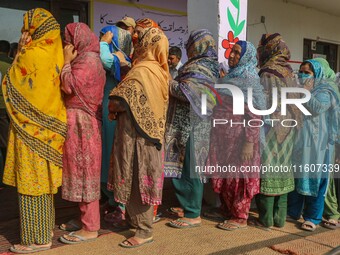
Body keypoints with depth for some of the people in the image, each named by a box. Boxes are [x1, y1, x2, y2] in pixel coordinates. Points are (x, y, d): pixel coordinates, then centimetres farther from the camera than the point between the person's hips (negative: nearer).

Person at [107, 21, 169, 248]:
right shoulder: (159, 70, 8)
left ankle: (145, 231, 10)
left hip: (135, 133, -9)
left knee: (136, 179, 0)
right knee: (140, 178, 18)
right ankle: (138, 219, 32)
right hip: (151, 132, 9)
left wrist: (112, 109, -4)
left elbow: (118, 102, -24)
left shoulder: (141, 71, -19)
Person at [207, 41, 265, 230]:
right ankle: (229, 212, 31)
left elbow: (255, 115, -16)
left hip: (239, 138, -7)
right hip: (223, 137, 8)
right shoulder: (230, 77, 14)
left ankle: (240, 218, 15)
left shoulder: (250, 79, -10)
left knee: (239, 177, 2)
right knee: (225, 176, 15)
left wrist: (249, 142, -21)